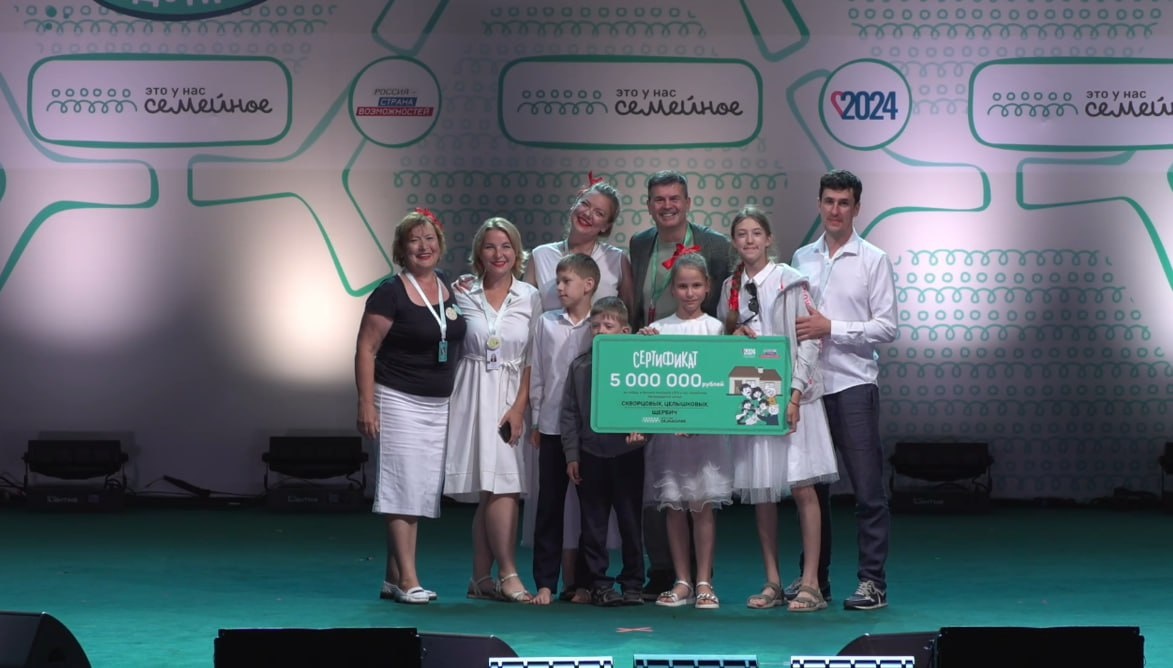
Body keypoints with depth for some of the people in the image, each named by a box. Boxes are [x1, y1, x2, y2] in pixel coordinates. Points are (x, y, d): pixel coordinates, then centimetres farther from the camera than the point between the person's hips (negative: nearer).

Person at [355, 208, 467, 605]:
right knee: (403, 489, -6)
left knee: (420, 492, 8)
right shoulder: (391, 293, -9)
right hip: (400, 401, -7)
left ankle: (393, 578, 16)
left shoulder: (451, 291, 9)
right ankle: (408, 580, -4)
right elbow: (366, 349, -10)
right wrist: (366, 403, -15)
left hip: (440, 406, 7)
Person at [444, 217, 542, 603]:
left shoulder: (530, 297, 4)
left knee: (497, 489, -1)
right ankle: (508, 576, -11)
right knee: (498, 488, -12)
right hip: (474, 394, -1)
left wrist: (519, 407, -5)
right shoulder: (464, 296, 4)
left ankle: (482, 578, 7)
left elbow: (534, 359, 2)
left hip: (512, 397, 1)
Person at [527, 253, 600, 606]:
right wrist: (536, 420, 7)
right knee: (549, 506, 2)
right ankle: (545, 582, 7)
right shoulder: (546, 323, 5)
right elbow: (536, 373, 8)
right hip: (553, 426, 1)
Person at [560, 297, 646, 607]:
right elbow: (570, 413, 8)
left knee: (630, 521, 5)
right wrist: (571, 455, 4)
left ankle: (632, 584, 14)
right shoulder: (580, 367, 6)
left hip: (627, 453, -2)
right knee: (593, 524, 6)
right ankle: (599, 584, 14)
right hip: (590, 455, 2)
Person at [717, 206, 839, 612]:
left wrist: (795, 393, -15)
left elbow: (807, 340, -7)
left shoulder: (789, 281, -2)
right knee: (759, 489, 5)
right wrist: (733, 333, -3)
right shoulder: (731, 287, 13)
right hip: (749, 395, 5)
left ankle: (810, 583, -6)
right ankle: (772, 582, 12)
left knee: (802, 485, -9)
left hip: (789, 392, -5)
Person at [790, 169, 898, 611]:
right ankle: (815, 578, 19)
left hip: (852, 384, -4)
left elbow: (886, 327, -6)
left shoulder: (874, 260, 0)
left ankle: (872, 581, 0)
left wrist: (831, 328, -14)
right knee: (810, 484, 10)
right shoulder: (801, 259, 12)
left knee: (867, 487, -5)